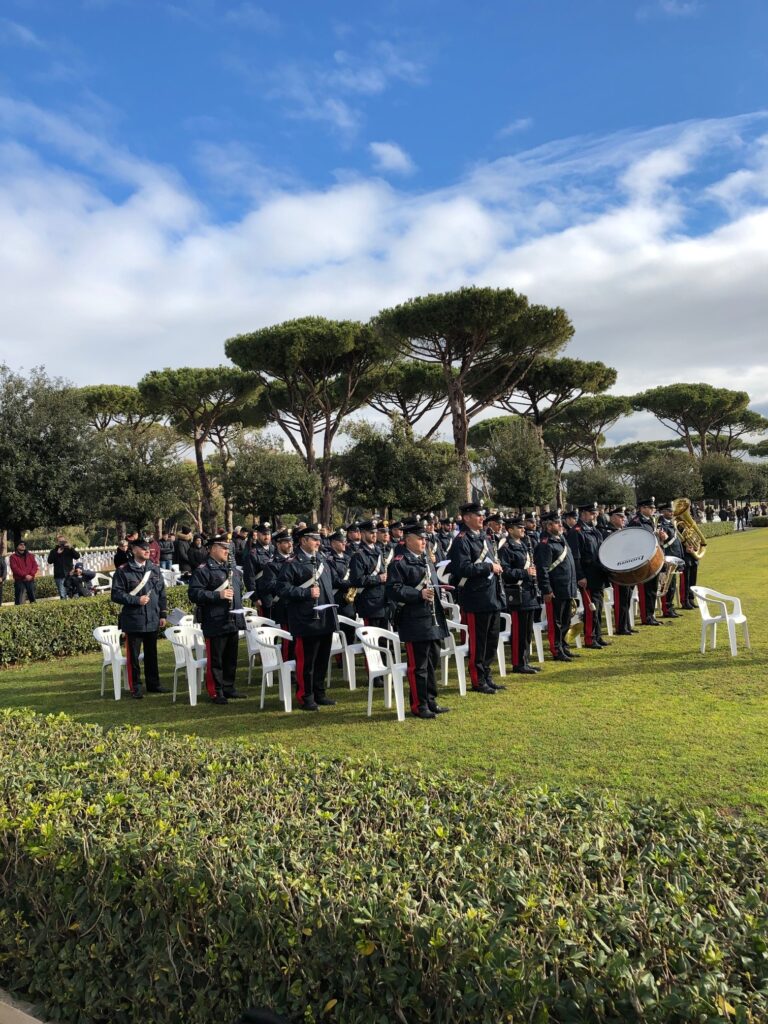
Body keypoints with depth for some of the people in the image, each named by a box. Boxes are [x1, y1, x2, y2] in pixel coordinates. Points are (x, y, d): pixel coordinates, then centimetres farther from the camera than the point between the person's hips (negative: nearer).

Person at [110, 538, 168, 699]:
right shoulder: (123, 571, -7)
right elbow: (116, 594, -10)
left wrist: (163, 614, 8)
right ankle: (135, 688, 13)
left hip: (152, 620, 5)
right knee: (133, 655, 3)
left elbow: (161, 593, 12)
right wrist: (137, 600, -18)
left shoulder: (155, 570, 9)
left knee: (152, 654, 14)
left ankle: (153, 684, 25)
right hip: (133, 621, -5)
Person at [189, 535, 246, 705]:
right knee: (215, 659, 1)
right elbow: (194, 593, -18)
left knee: (231, 658, 15)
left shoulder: (232, 569, 17)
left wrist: (240, 609, 18)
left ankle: (229, 688, 26)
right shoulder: (203, 570, -9)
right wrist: (218, 595, -23)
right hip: (215, 623, -8)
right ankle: (216, 693, 10)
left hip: (233, 622, 8)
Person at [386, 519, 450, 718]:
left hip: (433, 621, 9)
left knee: (433, 661, 15)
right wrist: (419, 594, -23)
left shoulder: (427, 561, 17)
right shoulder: (399, 563, -10)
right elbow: (394, 590, -17)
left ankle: (431, 701, 28)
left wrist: (438, 589, 8)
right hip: (415, 622, -8)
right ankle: (419, 706, 11)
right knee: (418, 665, -1)